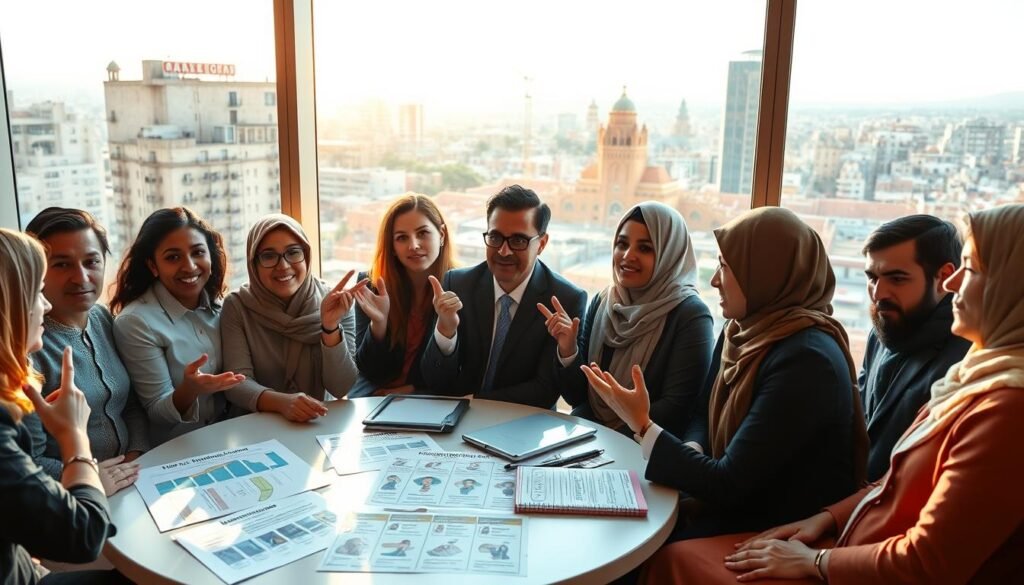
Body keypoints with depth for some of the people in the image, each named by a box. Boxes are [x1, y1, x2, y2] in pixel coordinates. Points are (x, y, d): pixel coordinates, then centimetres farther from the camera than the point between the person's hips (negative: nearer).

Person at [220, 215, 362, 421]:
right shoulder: (237, 306, -4)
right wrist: (282, 402, -29)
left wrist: (330, 326, -23)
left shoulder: (335, 303, -4)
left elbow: (340, 388, -10)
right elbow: (238, 382, -11)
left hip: (320, 423, 1)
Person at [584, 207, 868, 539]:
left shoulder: (805, 360, -24)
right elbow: (704, 416, 11)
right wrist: (690, 453, -10)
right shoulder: (739, 332, 2)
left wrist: (642, 425, -17)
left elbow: (727, 485, -23)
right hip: (733, 505, 7)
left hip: (780, 535, -7)